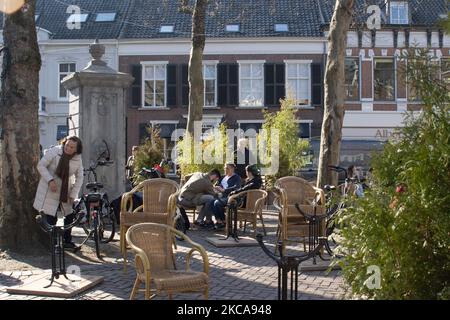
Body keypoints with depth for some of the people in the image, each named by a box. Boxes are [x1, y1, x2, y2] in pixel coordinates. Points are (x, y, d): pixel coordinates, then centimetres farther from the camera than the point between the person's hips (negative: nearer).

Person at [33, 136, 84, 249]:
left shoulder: (78, 159, -2)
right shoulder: (54, 151, -14)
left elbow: (79, 178, 1)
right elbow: (41, 165, -12)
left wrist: (73, 195, -5)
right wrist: (50, 180, -23)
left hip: (65, 192, 4)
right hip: (50, 190, -4)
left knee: (70, 216, 7)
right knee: (51, 218, -3)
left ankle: (67, 241, 23)